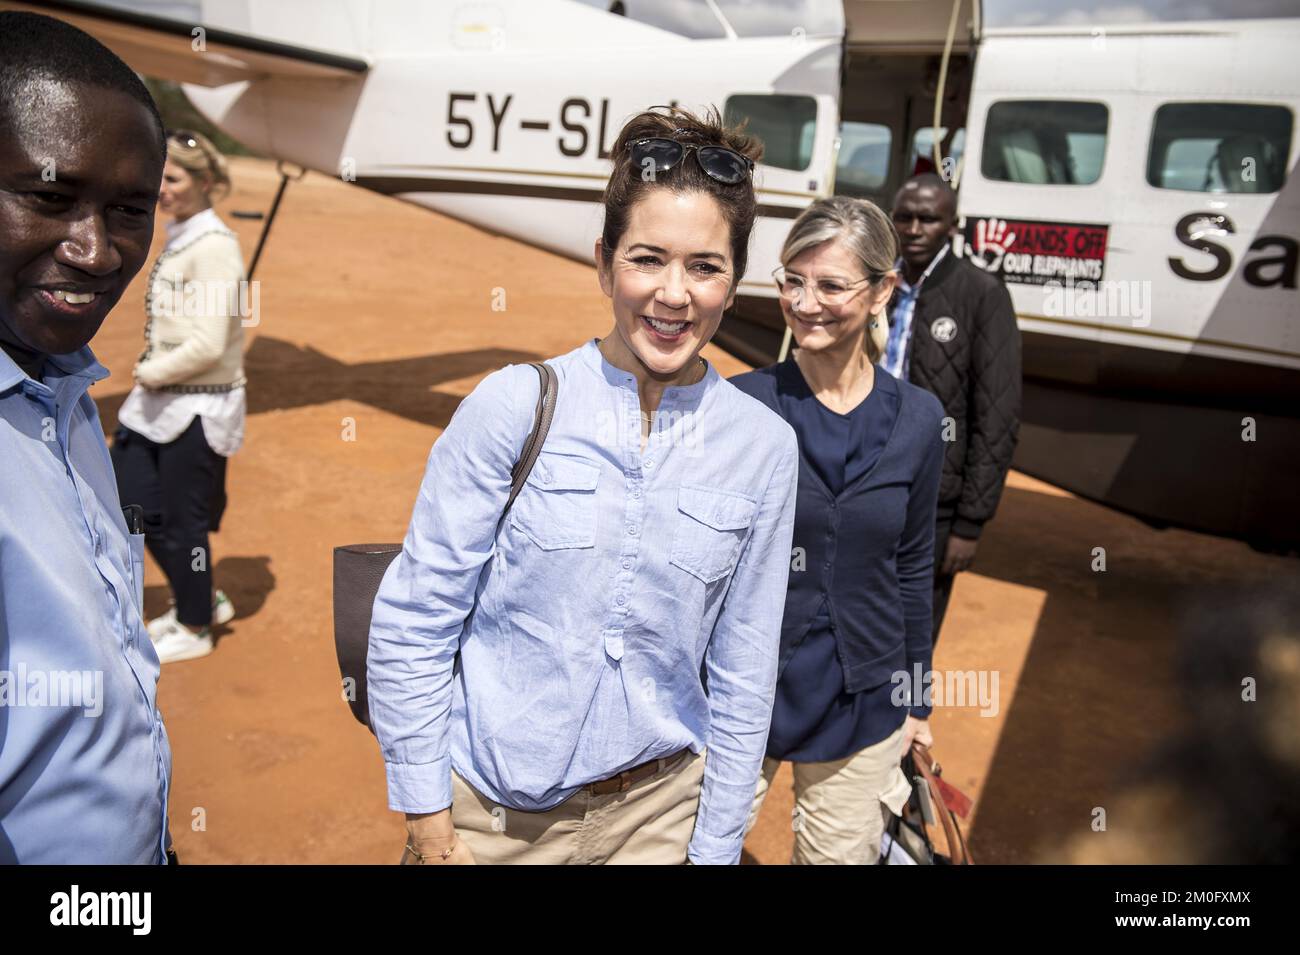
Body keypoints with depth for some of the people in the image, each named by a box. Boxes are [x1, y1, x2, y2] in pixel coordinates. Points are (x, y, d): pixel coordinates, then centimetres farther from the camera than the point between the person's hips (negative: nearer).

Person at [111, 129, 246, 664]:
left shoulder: (213, 245, -18)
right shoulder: (178, 238, 10)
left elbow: (208, 345, -24)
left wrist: (151, 373, -12)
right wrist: (149, 373, 2)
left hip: (198, 406, -9)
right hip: (159, 400, 9)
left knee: (182, 519, 4)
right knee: (131, 504, 16)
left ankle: (195, 629, 24)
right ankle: (203, 600, 33)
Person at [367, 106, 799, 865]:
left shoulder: (764, 447, -6)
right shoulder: (515, 404, -12)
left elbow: (743, 673, 0)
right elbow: (412, 625, -8)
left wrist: (715, 846, 2)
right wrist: (428, 824, -7)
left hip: (655, 813, 2)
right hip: (493, 810, -1)